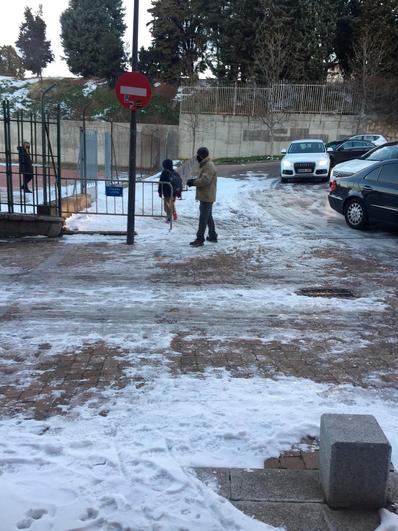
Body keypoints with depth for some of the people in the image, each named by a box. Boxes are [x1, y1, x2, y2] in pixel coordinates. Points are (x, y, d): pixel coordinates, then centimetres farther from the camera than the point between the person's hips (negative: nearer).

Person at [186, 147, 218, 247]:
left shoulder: (209, 166, -18)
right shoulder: (205, 165, 16)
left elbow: (205, 180, -28)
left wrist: (193, 182, -18)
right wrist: (194, 181, 2)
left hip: (206, 197, -11)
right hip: (206, 196, 11)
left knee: (203, 218, -9)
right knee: (208, 217, 19)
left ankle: (200, 239, -7)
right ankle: (213, 236, 29)